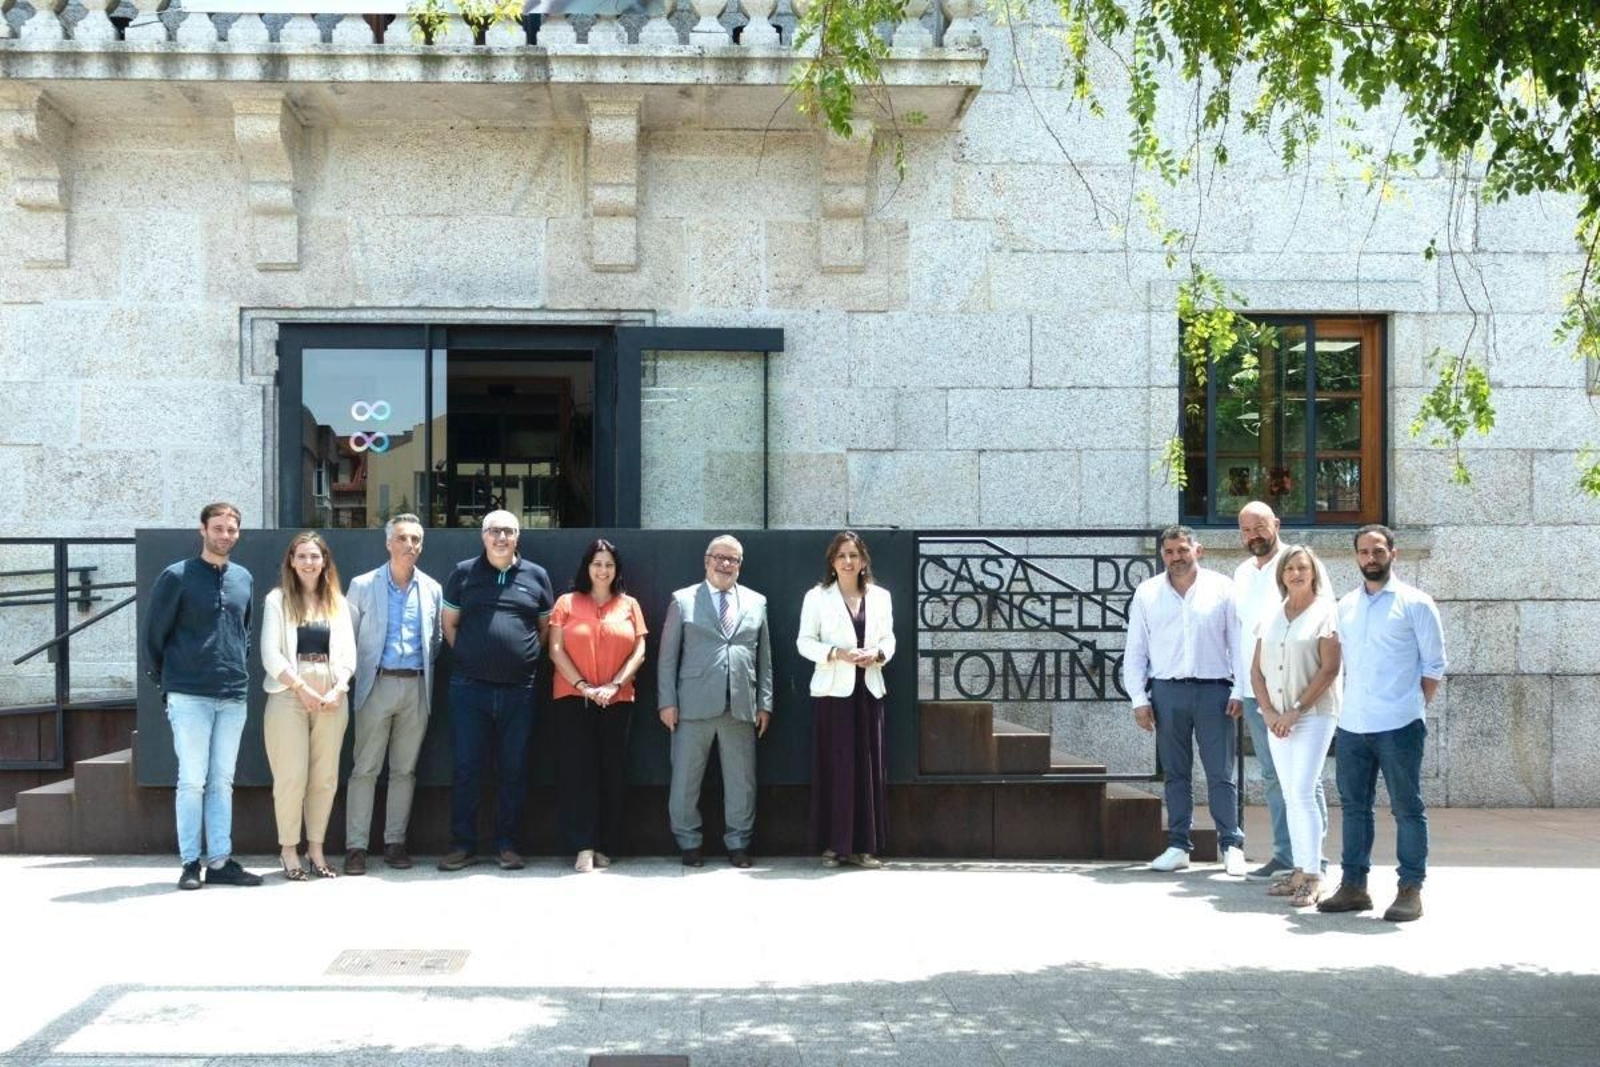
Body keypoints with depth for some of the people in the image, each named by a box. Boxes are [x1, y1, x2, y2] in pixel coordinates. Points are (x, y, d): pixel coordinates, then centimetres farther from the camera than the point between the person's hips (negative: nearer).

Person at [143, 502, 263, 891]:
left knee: (222, 781, 7)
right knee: (193, 780, -2)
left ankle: (220, 861, 12)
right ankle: (190, 863, 5)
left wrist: (238, 667, 12)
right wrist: (167, 682, 3)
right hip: (189, 697, -4)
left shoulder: (244, 580, 11)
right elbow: (153, 633, 0)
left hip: (233, 697, 5)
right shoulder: (177, 577, -4)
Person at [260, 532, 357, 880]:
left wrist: (337, 689, -5)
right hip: (288, 695, -3)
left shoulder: (337, 602, 14)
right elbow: (270, 653, -3)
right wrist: (302, 688, -10)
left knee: (325, 777, 2)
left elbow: (348, 652, 10)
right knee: (291, 777, -6)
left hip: (332, 698, 3)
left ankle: (316, 848, 10)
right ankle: (288, 851, 3)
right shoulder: (278, 600, 4)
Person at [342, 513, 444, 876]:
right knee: (365, 769, -3)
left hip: (416, 686, 3)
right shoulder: (363, 585, 2)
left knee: (404, 770, 7)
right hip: (378, 683, -3)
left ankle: (395, 842, 14)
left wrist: (425, 666, 7)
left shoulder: (432, 589, 10)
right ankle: (356, 846, 1)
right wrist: (358, 673, 2)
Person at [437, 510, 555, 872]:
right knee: (465, 767, 2)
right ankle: (463, 845, 10)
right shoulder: (464, 573, 5)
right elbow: (448, 622, 11)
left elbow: (546, 626, 14)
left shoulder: (535, 576, 8)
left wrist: (529, 657, 4)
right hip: (470, 688, -1)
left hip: (519, 689, 1)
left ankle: (507, 844, 15)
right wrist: (468, 656, 3)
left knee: (514, 770, 6)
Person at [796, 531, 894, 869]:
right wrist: (837, 654, -16)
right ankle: (833, 845, 5)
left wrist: (877, 654, -9)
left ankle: (863, 845, 10)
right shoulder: (817, 597, 1)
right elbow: (805, 642, -1)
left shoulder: (880, 597, 10)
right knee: (834, 767, -3)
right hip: (833, 689, -3)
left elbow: (888, 638, 12)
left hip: (869, 689, 3)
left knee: (868, 766, 3)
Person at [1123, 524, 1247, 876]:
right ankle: (1178, 846, 13)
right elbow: (1135, 650, 9)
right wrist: (1139, 698, 2)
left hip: (1213, 690, -2)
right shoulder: (1147, 593, 8)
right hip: (1167, 691, 2)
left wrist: (1239, 692, -3)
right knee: (1175, 774, 7)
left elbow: (1238, 643, 4)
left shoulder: (1221, 588, 4)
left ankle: (1230, 844, 6)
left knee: (1220, 773, -1)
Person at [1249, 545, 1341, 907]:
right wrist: (1269, 712, -3)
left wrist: (1295, 711, -14)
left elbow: (1329, 669, -12)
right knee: (1290, 796, 8)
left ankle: (1312, 876, -8)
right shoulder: (1271, 617, 12)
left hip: (1314, 715, -6)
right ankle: (1299, 871, 14)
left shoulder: (1326, 612, -4)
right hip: (1277, 719, 6)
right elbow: (1256, 670, 11)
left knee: (1302, 793, -12)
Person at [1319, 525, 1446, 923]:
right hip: (1351, 725, 5)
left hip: (1399, 726, -5)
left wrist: (1413, 709, -3)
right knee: (1354, 806, 10)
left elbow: (1434, 665, -1)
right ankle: (1353, 885, 19)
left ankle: (1410, 890, 8)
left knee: (1407, 809, 2)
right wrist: (1354, 703, 8)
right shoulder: (1345, 606, 12)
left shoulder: (1415, 603, -3)